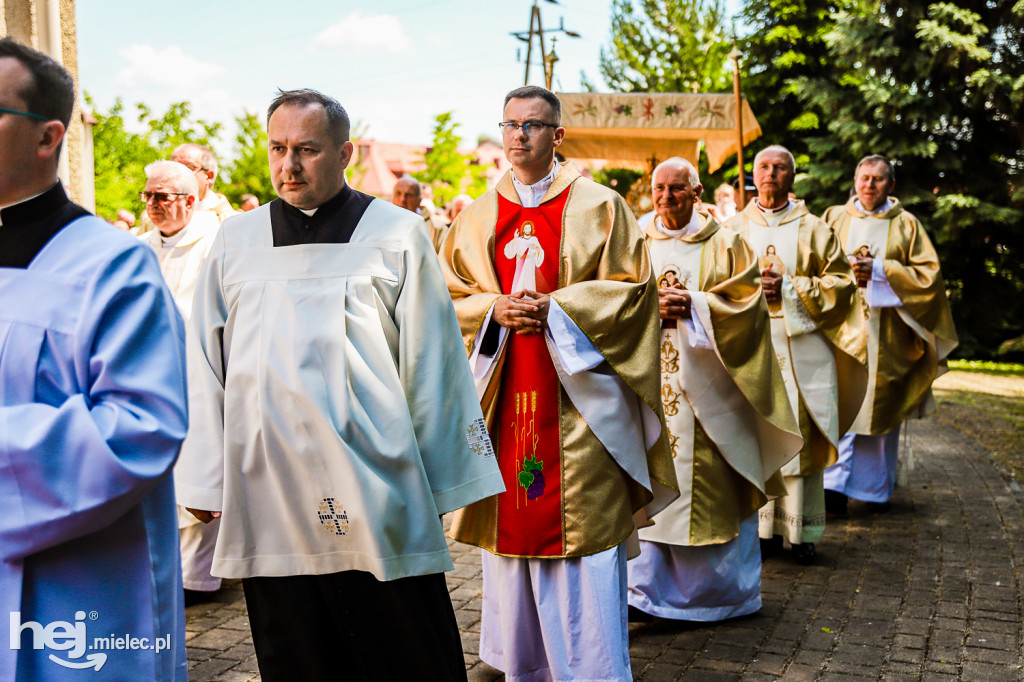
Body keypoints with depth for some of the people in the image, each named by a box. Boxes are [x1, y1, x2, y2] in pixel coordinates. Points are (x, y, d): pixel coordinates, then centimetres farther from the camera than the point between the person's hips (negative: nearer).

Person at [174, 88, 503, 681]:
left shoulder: (397, 236, 2)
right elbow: (207, 368, 12)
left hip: (377, 498, -2)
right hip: (266, 502, 3)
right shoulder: (235, 242, 10)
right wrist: (204, 482, 8)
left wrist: (444, 484, 3)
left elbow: (432, 365, 3)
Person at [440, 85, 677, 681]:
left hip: (576, 403, -3)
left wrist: (555, 307, -14)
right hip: (504, 399, 3)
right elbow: (449, 298, 10)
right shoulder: (477, 218, 11)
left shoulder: (599, 207, 2)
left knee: (583, 548, -2)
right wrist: (494, 309, -10)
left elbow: (632, 287, -3)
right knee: (513, 520, 9)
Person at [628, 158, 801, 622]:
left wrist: (694, 306, -16)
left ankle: (724, 589, 18)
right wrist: (649, 308, -14)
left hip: (707, 388, -2)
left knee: (712, 486, 2)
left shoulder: (725, 244, 4)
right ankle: (648, 588, 9)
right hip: (651, 384, 2)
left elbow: (747, 304, -3)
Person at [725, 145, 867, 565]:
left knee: (802, 436, -1)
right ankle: (766, 527, 8)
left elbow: (841, 281, 4)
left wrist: (789, 287, -8)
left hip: (802, 346, -1)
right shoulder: (735, 228, 11)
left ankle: (802, 531, 7)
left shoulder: (813, 229, 9)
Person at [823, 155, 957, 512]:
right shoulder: (834, 218, 11)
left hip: (885, 331, 0)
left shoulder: (906, 225, 8)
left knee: (879, 405, 4)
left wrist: (879, 270, -11)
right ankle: (835, 484, -10)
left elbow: (928, 273, 1)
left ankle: (876, 483, 19)